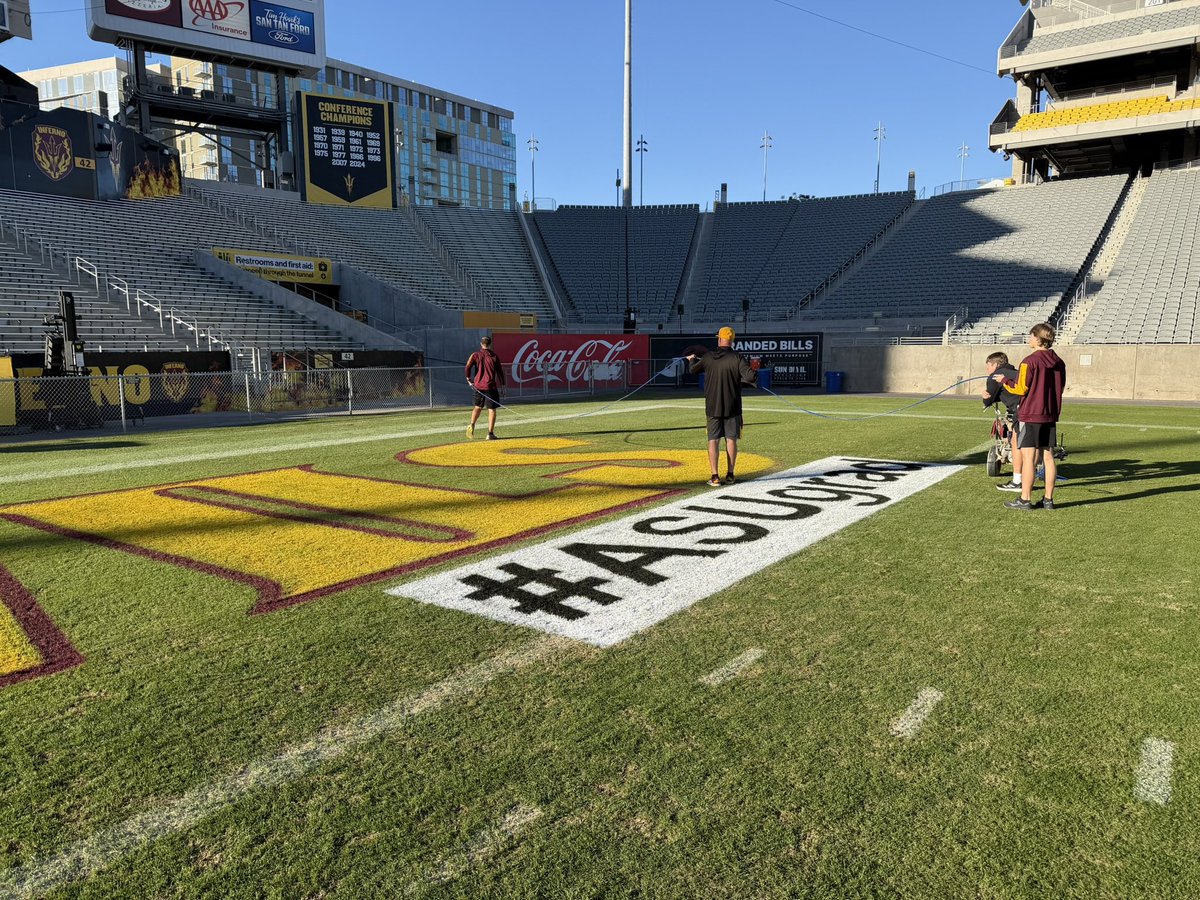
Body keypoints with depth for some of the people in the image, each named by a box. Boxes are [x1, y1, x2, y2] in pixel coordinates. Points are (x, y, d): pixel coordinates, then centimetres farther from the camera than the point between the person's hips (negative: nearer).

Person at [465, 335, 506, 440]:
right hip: (490, 386, -3)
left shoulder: (475, 355, 3)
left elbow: (468, 367, -9)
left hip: (478, 385, 3)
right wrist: (502, 385, 6)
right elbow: (500, 371, 1)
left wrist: (468, 378, 5)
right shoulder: (494, 356, 1)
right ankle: (490, 433, -5)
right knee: (492, 409, 1)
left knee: (478, 407, 20)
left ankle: (472, 425, -1)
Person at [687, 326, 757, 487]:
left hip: (713, 406, 1)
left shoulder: (708, 357, -1)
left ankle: (715, 477, -3)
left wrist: (692, 359, 37)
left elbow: (693, 370, 15)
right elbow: (751, 377, -19)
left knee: (713, 440, 3)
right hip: (732, 407, -1)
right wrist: (739, 380, 3)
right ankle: (730, 475, 11)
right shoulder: (737, 358, -9)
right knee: (731, 440, 8)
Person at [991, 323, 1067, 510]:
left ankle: (1025, 499, 0)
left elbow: (1020, 388, -13)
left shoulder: (1030, 361, -13)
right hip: (1051, 416, 7)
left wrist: (1004, 380, 3)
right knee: (1048, 456, 9)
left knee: (1028, 457, -3)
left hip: (1031, 416, -7)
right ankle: (1048, 499, 13)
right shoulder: (1059, 363, 8)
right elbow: (1060, 388, 15)